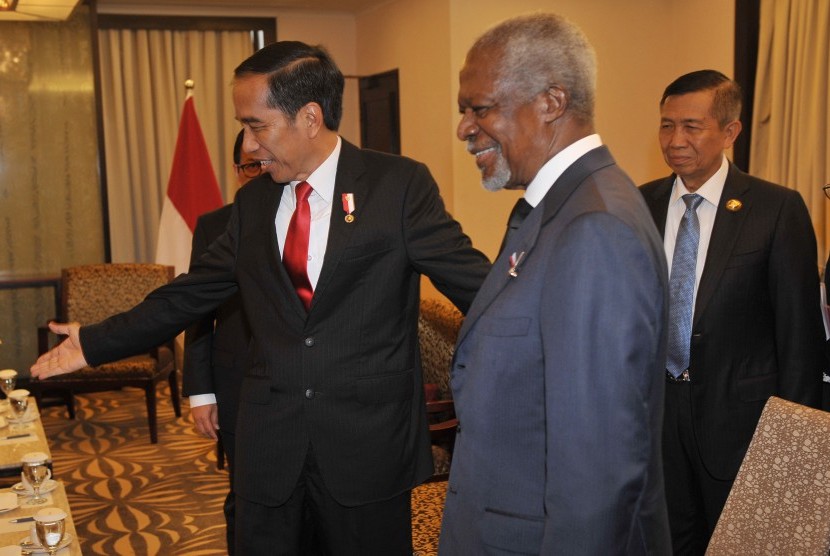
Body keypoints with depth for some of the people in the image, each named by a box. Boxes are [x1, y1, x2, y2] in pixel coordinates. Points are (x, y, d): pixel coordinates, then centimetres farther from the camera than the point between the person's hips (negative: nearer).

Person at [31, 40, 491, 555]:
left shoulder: (399, 185, -7)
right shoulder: (253, 202, 8)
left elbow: (473, 280, -8)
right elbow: (191, 294, 14)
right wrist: (96, 343, 15)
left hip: (369, 443, -4)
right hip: (268, 447, 4)